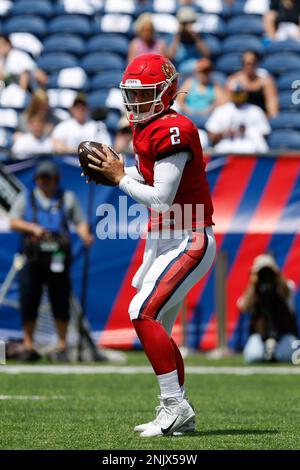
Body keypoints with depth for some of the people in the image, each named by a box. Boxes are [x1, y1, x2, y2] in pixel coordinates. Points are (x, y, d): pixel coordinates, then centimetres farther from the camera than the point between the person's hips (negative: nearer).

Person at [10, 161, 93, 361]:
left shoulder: (67, 198, 14)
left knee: (61, 303, -2)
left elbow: (80, 222, 8)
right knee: (29, 303, -1)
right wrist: (33, 228, -16)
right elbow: (14, 222, 1)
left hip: (58, 259, 0)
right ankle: (29, 347, 8)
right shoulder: (25, 198, 13)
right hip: (33, 259, 0)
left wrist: (86, 236, -13)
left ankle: (62, 346, 6)